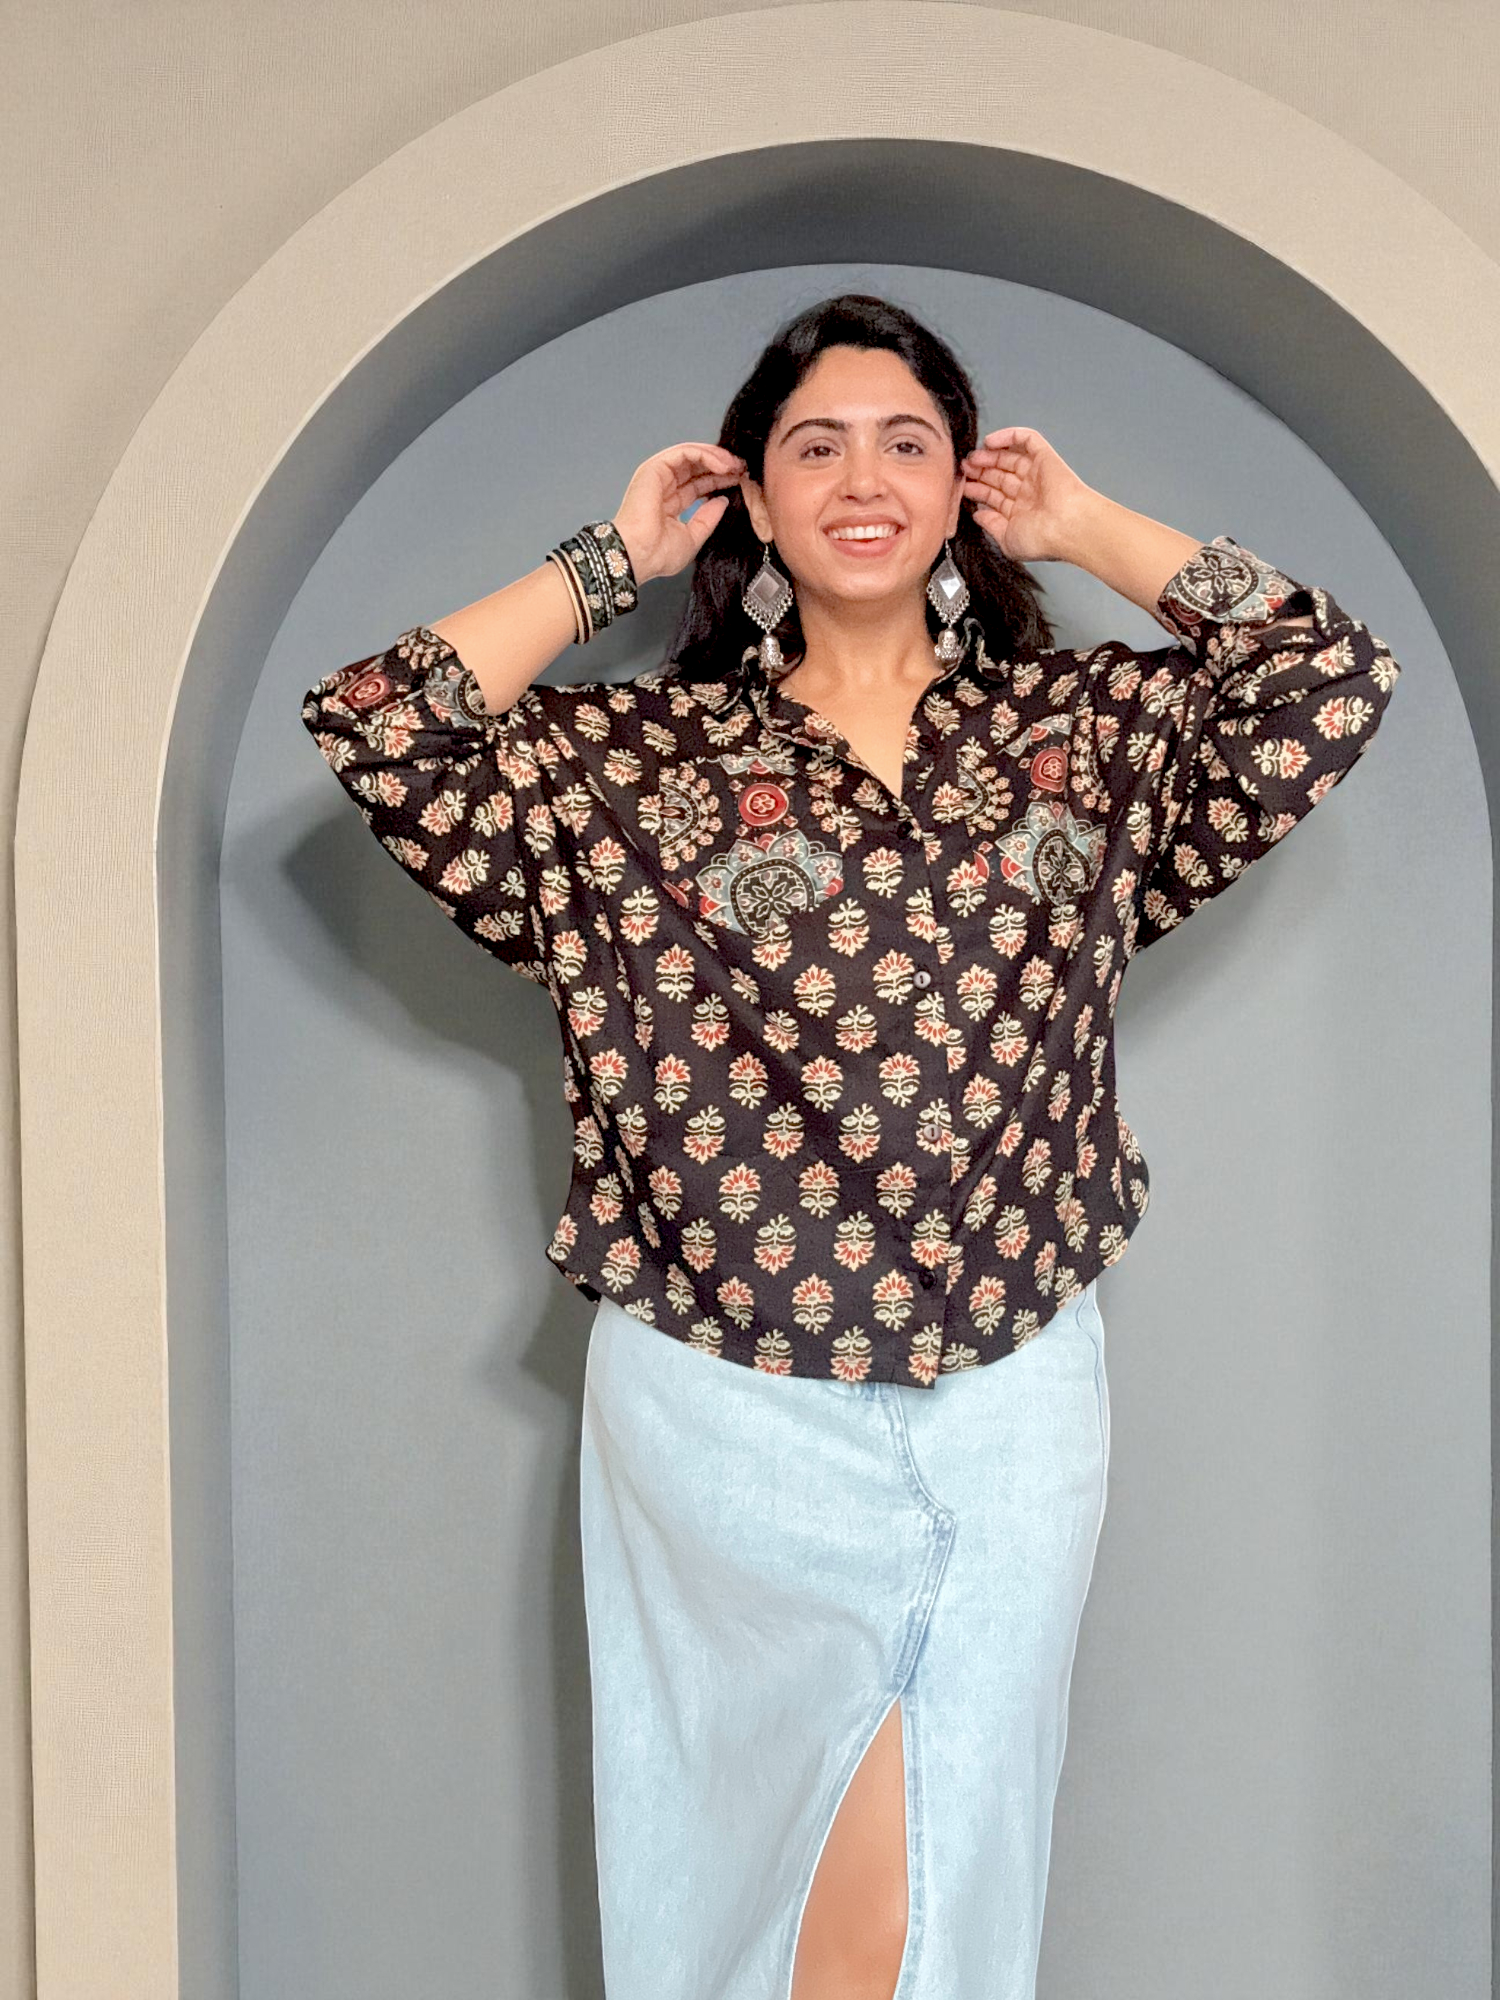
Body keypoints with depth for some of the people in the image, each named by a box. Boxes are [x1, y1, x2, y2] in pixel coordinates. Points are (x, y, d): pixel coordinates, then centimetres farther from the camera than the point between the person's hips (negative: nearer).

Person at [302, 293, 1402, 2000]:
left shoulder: (1086, 729, 7)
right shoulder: (640, 756, 3)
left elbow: (1329, 678, -4)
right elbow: (380, 730, -6)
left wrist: (1089, 529, 4)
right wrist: (609, 564, 1)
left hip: (1010, 1402, 2)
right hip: (721, 1402, -2)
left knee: (963, 1852, 12)